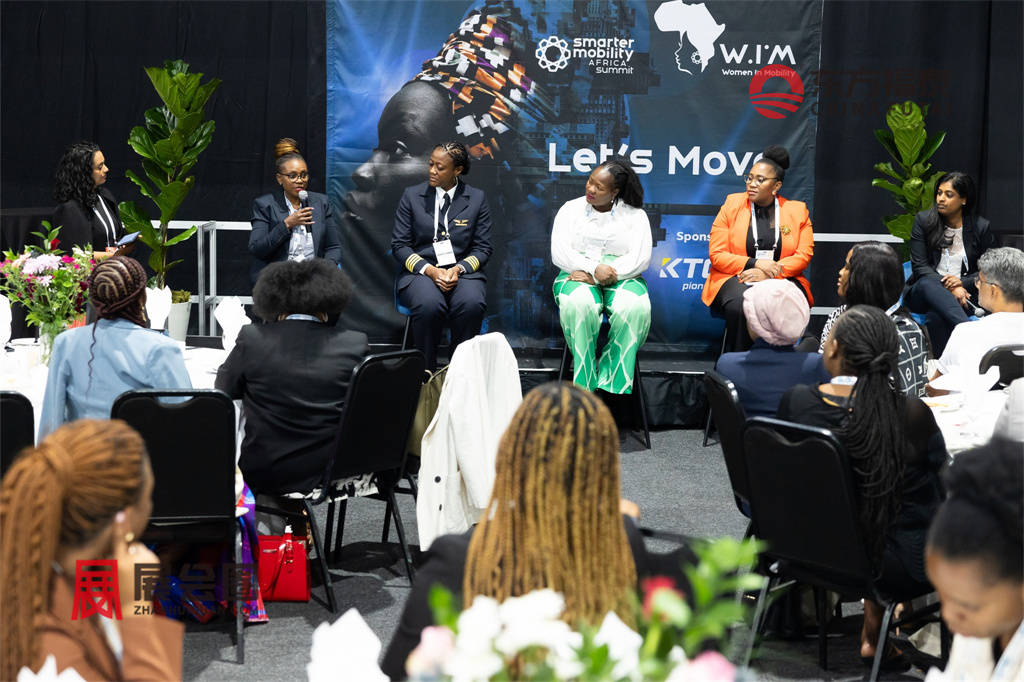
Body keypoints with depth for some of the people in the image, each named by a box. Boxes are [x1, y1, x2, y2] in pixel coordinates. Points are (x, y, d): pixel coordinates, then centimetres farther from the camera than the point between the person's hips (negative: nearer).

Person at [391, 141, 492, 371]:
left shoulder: (476, 199, 8)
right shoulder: (412, 196, 7)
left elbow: (482, 248, 7)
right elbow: (399, 245, 3)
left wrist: (459, 269, -13)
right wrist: (429, 270, -13)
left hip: (462, 271, 1)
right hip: (420, 271, -1)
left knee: (471, 304, -34)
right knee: (429, 305, -36)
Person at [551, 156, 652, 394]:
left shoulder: (634, 215, 10)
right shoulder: (571, 209, 13)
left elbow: (641, 258, -3)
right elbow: (558, 253, 1)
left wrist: (598, 276, -15)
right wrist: (593, 268, -18)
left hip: (622, 278, 0)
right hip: (579, 277, 0)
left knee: (634, 308, -36)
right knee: (579, 305, -38)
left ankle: (611, 384, -31)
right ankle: (585, 385, -31)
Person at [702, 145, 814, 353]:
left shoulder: (797, 211, 10)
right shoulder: (732, 205, 8)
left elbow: (804, 255, 2)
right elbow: (716, 254, 2)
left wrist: (770, 272, -14)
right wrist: (754, 264, -13)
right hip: (735, 277, -1)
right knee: (740, 303, -36)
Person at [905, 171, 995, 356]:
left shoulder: (981, 227, 5)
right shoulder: (923, 221, 5)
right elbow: (920, 267, 0)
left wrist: (963, 282, -12)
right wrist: (948, 287, -15)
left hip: (962, 294, 0)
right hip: (920, 295, 1)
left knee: (937, 315, -37)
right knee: (928, 283, -38)